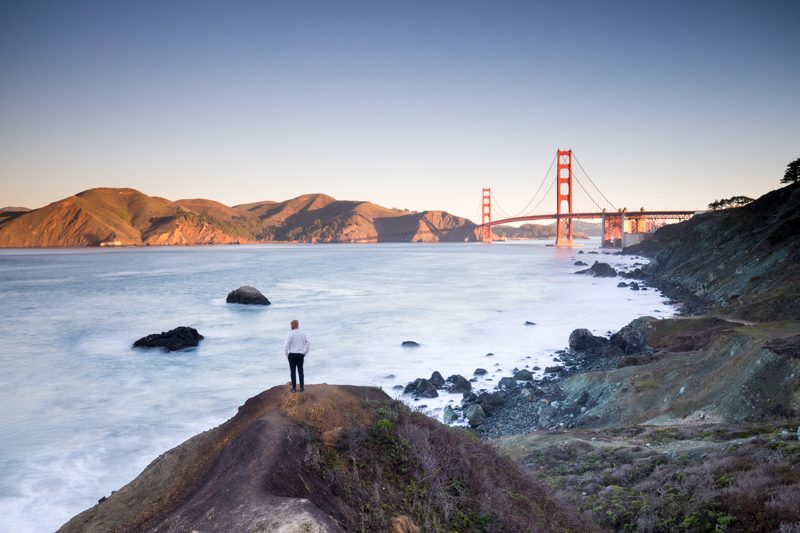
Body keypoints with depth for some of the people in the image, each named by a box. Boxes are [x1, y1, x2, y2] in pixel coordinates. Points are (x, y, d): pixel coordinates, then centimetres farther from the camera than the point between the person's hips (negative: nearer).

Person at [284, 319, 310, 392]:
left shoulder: (290, 334, -7)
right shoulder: (303, 334, 7)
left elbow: (286, 345, -15)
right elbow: (308, 344, 4)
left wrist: (287, 354, -1)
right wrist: (304, 353, 11)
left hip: (292, 355, -3)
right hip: (300, 355, 3)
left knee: (292, 372, 3)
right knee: (300, 371, 7)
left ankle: (294, 388, 2)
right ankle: (302, 388, 2)